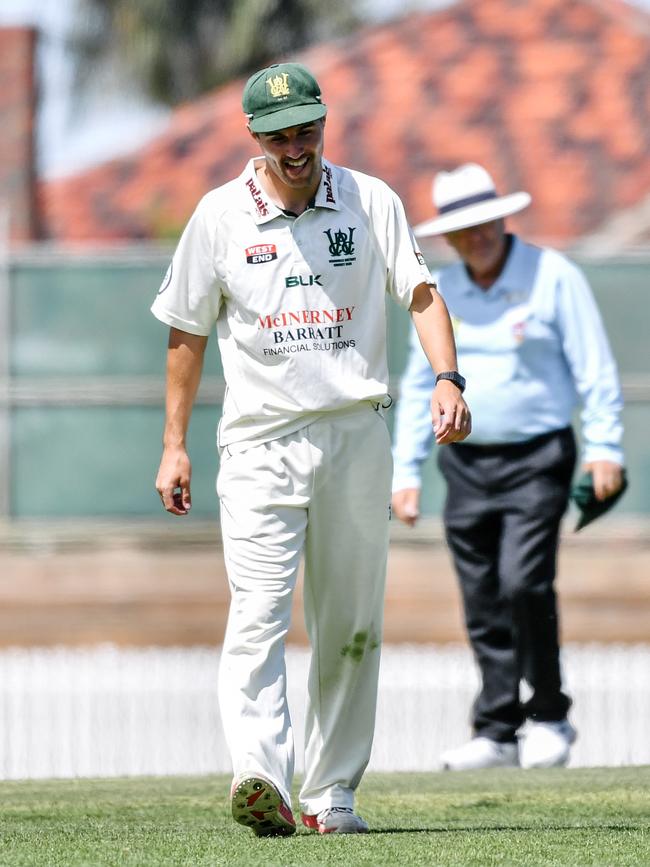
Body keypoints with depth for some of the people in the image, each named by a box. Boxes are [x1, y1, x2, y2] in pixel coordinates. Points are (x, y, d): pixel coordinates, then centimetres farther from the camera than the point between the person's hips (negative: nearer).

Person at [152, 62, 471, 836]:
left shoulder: (371, 202, 3)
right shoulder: (220, 216, 1)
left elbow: (421, 294, -2)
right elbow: (187, 333, 8)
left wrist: (445, 378, -20)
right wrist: (174, 445, 5)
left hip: (356, 437, 2)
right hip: (260, 444, -2)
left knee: (352, 626, 6)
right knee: (257, 616, -17)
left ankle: (331, 794, 14)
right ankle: (259, 775, -31)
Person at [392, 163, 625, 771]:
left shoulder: (552, 276, -4)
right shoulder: (441, 293, 9)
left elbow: (595, 368, -4)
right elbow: (418, 386, 15)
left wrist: (604, 447, -14)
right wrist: (406, 471, 11)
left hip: (536, 459, -5)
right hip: (466, 463, 5)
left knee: (524, 583, -18)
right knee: (483, 605, 3)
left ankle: (548, 719, -4)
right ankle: (497, 732, 10)